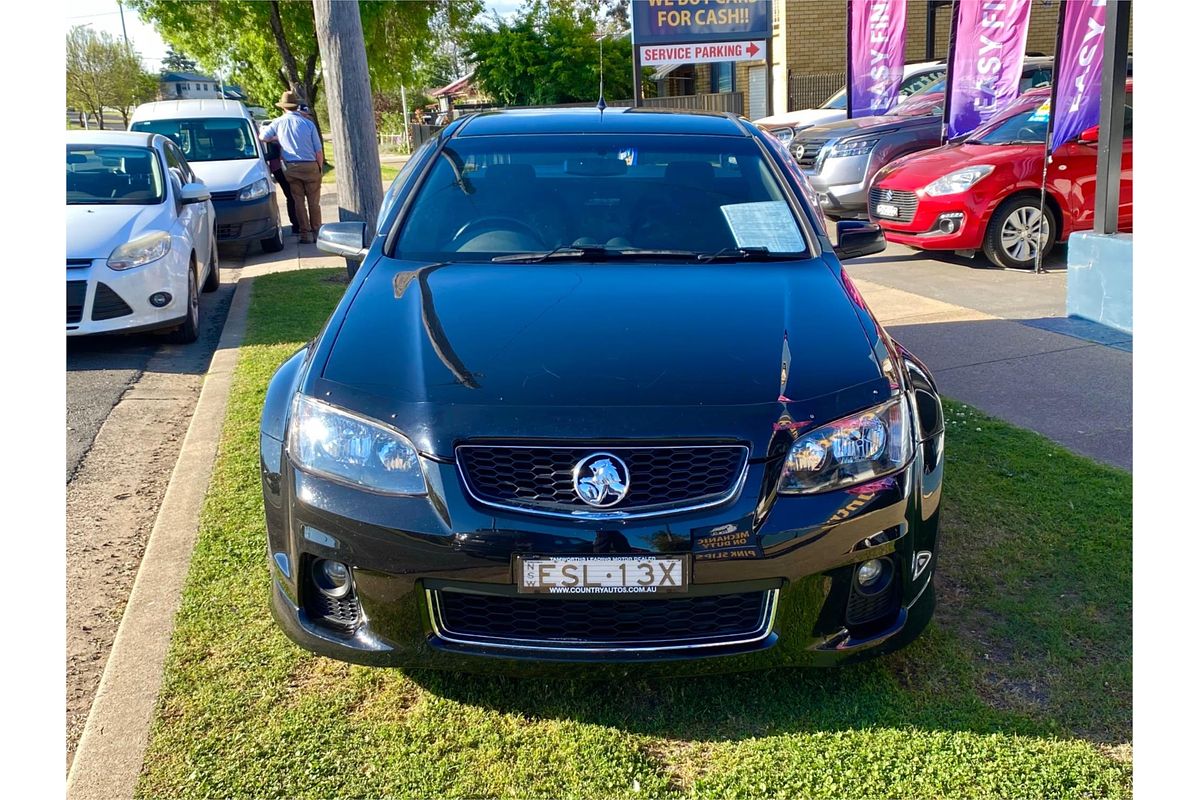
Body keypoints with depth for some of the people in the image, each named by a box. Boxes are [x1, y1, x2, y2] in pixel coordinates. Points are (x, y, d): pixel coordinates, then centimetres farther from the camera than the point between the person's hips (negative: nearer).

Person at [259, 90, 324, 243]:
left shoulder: (278, 122, 2)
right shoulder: (308, 123, 0)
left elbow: (262, 137, 9)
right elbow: (319, 151, -1)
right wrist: (320, 168, 10)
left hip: (291, 167, 1)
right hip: (310, 166, -1)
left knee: (299, 201, 8)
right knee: (314, 202, 7)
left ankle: (305, 234, 5)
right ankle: (316, 232, 9)